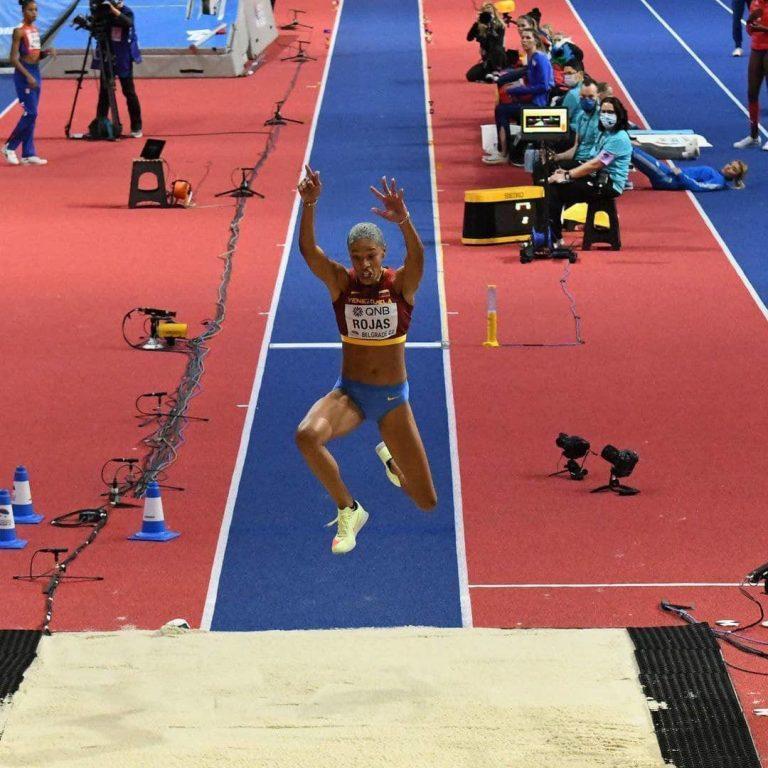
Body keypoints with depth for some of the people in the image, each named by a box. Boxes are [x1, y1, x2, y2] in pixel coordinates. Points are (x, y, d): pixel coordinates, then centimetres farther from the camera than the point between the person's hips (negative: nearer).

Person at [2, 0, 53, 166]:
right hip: (23, 73, -8)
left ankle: (28, 154, 8)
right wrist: (28, 76, -22)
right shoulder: (19, 31, -11)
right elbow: (13, 58, -15)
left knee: (31, 114, 6)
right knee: (30, 113, -11)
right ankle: (9, 147, 0)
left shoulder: (35, 30, 12)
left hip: (35, 71, 8)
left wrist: (45, 53, -1)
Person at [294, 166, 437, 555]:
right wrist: (309, 205, -42)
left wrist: (402, 218, -53)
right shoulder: (341, 283, -6)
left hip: (393, 398, 0)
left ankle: (389, 455, 42)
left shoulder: (401, 283, -9)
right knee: (307, 436, -36)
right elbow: (307, 249, -23)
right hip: (349, 392, 0)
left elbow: (417, 255, -32)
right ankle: (348, 511, -10)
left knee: (427, 501, 4)